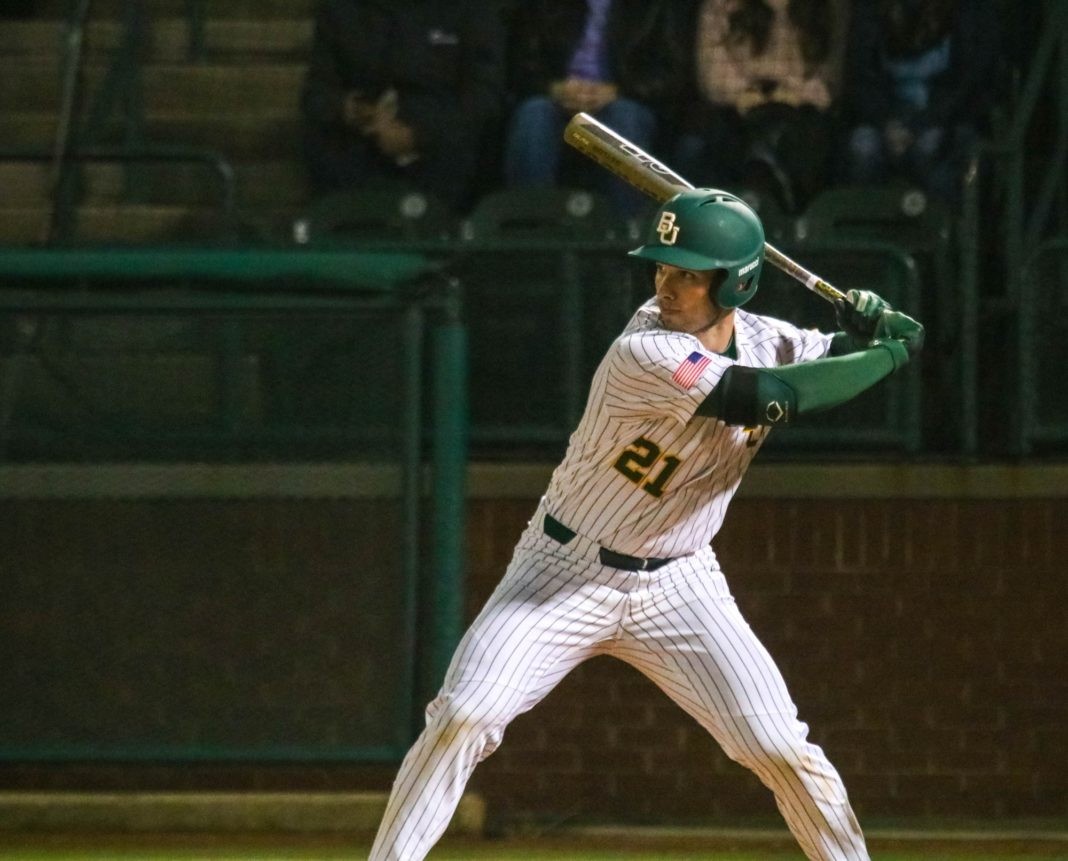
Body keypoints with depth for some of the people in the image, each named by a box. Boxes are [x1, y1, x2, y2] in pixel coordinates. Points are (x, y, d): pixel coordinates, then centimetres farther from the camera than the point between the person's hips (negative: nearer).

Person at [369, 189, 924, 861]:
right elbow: (775, 398, -33)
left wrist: (867, 329, -13)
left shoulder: (764, 340, -5)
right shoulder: (647, 355, -26)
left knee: (783, 751, -6)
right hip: (565, 576, -5)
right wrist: (889, 354, -21)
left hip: (676, 587, 5)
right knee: (462, 720, -18)